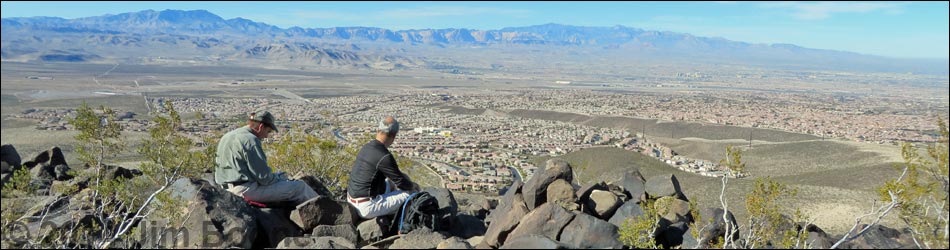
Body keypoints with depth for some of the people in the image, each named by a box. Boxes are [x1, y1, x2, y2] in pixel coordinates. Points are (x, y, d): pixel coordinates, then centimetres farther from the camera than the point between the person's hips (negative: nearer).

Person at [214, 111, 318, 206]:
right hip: (247, 190, -11)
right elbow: (264, 177, -19)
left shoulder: (227, 136, 14)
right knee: (300, 186, -7)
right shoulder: (250, 140, -18)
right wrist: (279, 177, 3)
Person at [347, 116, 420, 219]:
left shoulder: (366, 147, 6)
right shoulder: (385, 157, -22)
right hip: (366, 207, -9)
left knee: (389, 183, 27)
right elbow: (400, 182, -11)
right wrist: (413, 186, 9)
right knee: (410, 194, -5)